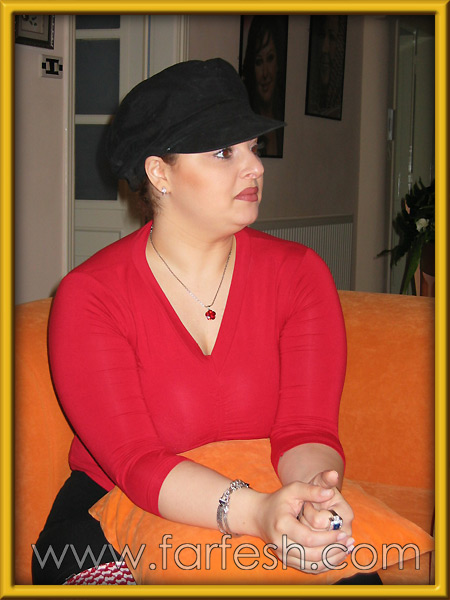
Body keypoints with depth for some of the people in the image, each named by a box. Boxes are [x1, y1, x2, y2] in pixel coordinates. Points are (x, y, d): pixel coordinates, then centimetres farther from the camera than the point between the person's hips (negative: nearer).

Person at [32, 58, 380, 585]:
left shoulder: (299, 274, -3)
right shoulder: (87, 297, -11)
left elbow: (306, 431, -9)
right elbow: (137, 463, -20)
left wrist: (316, 488, -33)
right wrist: (256, 511, -37)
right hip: (116, 511, -2)